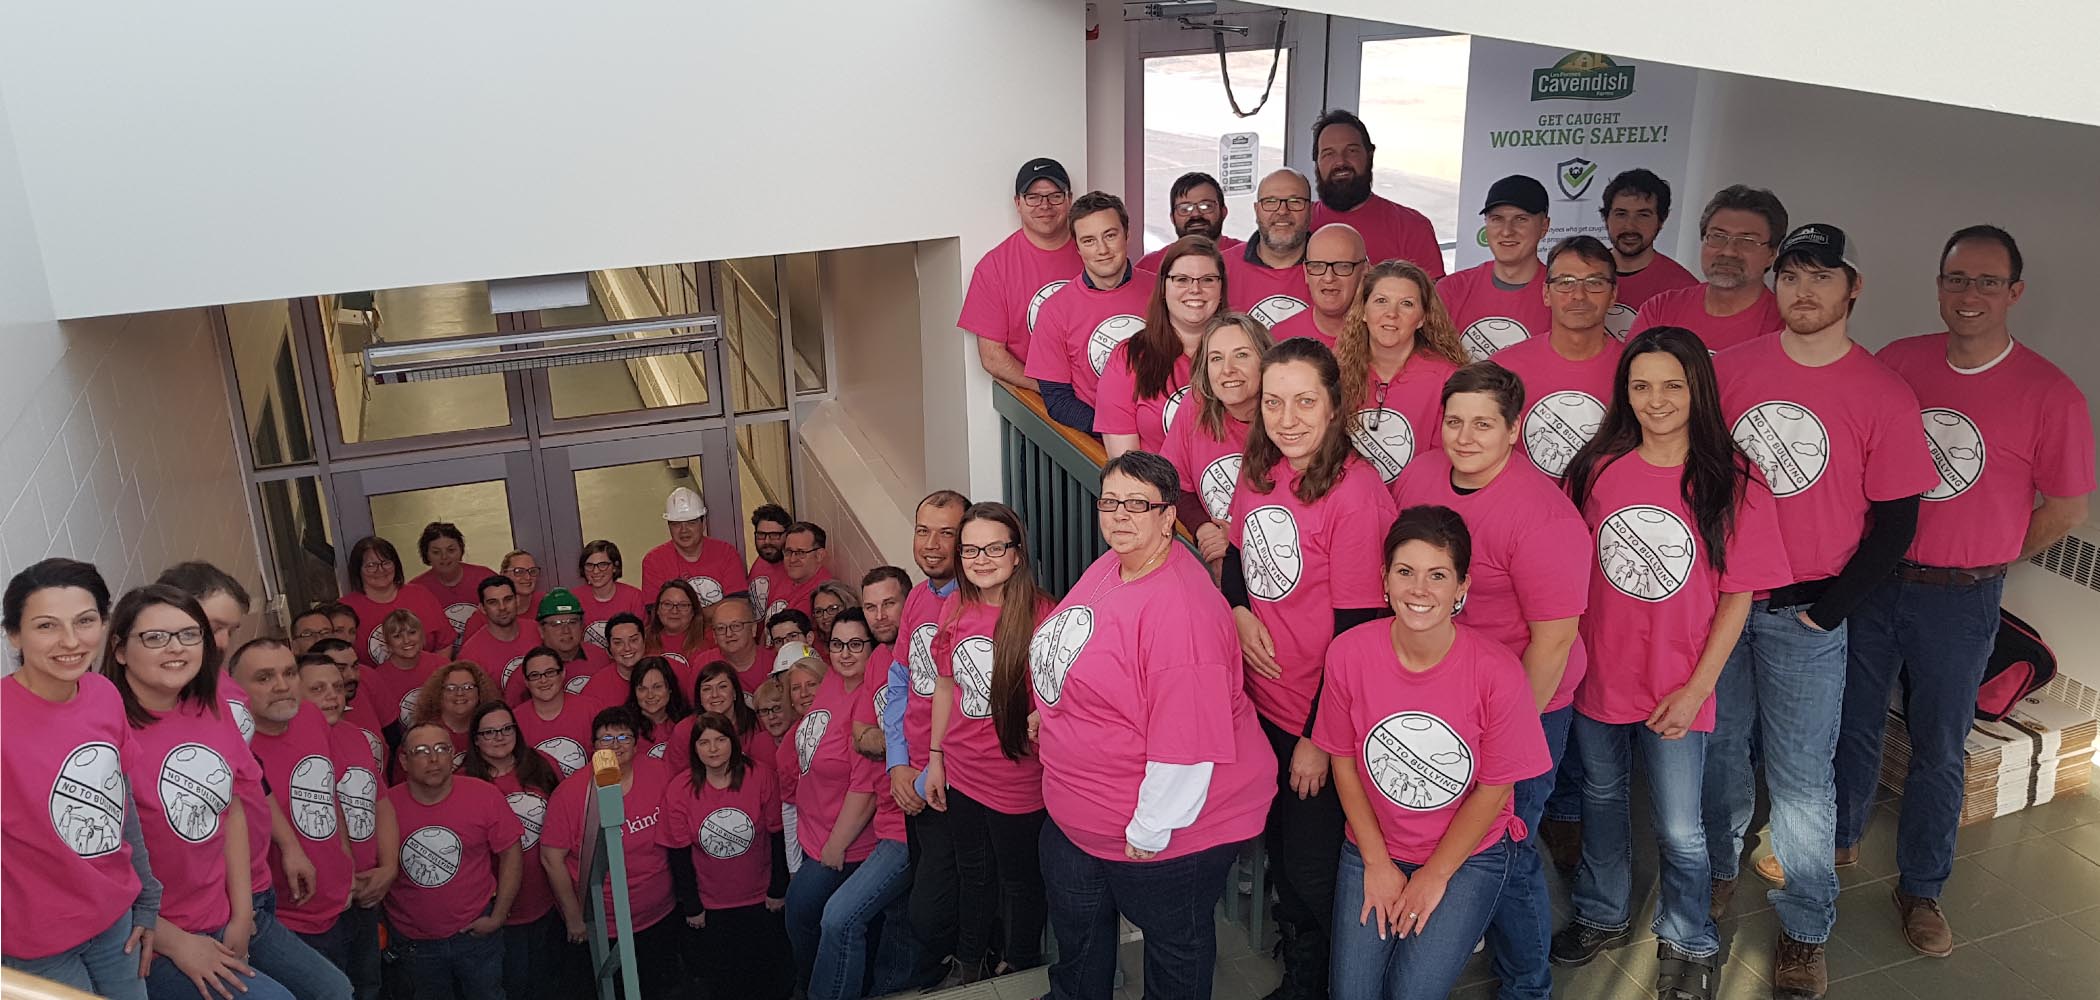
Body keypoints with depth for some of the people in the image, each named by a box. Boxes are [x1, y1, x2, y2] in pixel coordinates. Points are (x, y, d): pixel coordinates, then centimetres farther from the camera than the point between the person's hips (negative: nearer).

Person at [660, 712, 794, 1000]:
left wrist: (778, 890, -1)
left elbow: (776, 836, -3)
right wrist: (691, 907, -3)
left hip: (761, 901, 0)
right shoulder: (678, 790, -11)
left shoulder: (761, 778, -10)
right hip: (712, 907, 0)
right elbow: (679, 853, -5)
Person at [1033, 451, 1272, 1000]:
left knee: (1174, 944, 17)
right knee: (1076, 933, 29)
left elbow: (1185, 744, -31)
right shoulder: (1107, 567, -2)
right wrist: (1048, 709, 22)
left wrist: (1148, 833, -24)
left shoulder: (1180, 609, -32)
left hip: (1162, 833, -9)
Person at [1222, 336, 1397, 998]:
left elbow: (1356, 627, -20)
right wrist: (1239, 612, -6)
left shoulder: (1355, 492, -22)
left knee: (1311, 868, 10)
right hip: (1261, 701, 7)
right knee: (1279, 850, 23)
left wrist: (1318, 737, -16)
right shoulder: (1257, 472, -1)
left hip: (1321, 719, -7)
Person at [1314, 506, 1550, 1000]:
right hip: (1373, 847, 2)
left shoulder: (1497, 671, -21)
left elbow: (1494, 789, -10)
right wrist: (1377, 863, -2)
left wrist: (1435, 875, -6)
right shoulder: (1349, 653, -15)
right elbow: (1344, 761, -2)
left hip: (1468, 853, -2)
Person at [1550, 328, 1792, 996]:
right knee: (1601, 798, 20)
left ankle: (1688, 943, 33)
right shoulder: (1596, 470, -5)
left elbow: (1738, 594, -7)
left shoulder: (1732, 482, -10)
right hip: (1598, 675, 3)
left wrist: (1696, 688, -10)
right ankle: (1602, 914, 43)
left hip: (1677, 689, -2)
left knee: (1679, 829, 7)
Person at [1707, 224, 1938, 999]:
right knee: (1718, 746, 16)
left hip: (1805, 614, -2)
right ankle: (1717, 870, 39)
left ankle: (1805, 928, 22)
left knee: (1801, 776, 5)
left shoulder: (1885, 397, -7)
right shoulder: (1730, 367, -1)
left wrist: (1831, 608, -9)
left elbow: (1894, 521, -4)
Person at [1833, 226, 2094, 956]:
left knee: (1937, 750, 11)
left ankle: (1921, 889, 29)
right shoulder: (1897, 362, -4)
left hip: (1959, 600, -2)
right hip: (1869, 580, 2)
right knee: (1852, 723, 17)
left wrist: (1986, 562, 4)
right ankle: (1840, 837, 40)